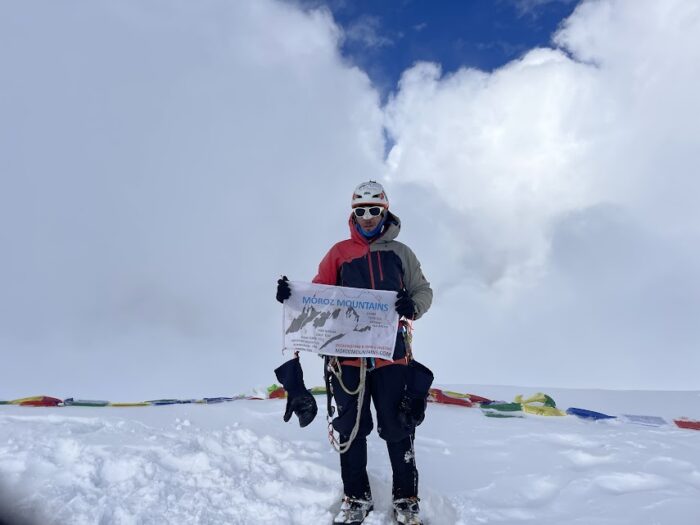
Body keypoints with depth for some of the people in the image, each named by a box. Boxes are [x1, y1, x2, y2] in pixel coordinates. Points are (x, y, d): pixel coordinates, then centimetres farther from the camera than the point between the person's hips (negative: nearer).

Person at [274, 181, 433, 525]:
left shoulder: (400, 252, 12)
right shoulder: (339, 252, 10)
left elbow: (423, 290, 12)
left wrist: (413, 306, -10)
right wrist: (293, 294, -13)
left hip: (391, 353, 0)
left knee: (398, 428, 5)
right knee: (351, 429, 10)